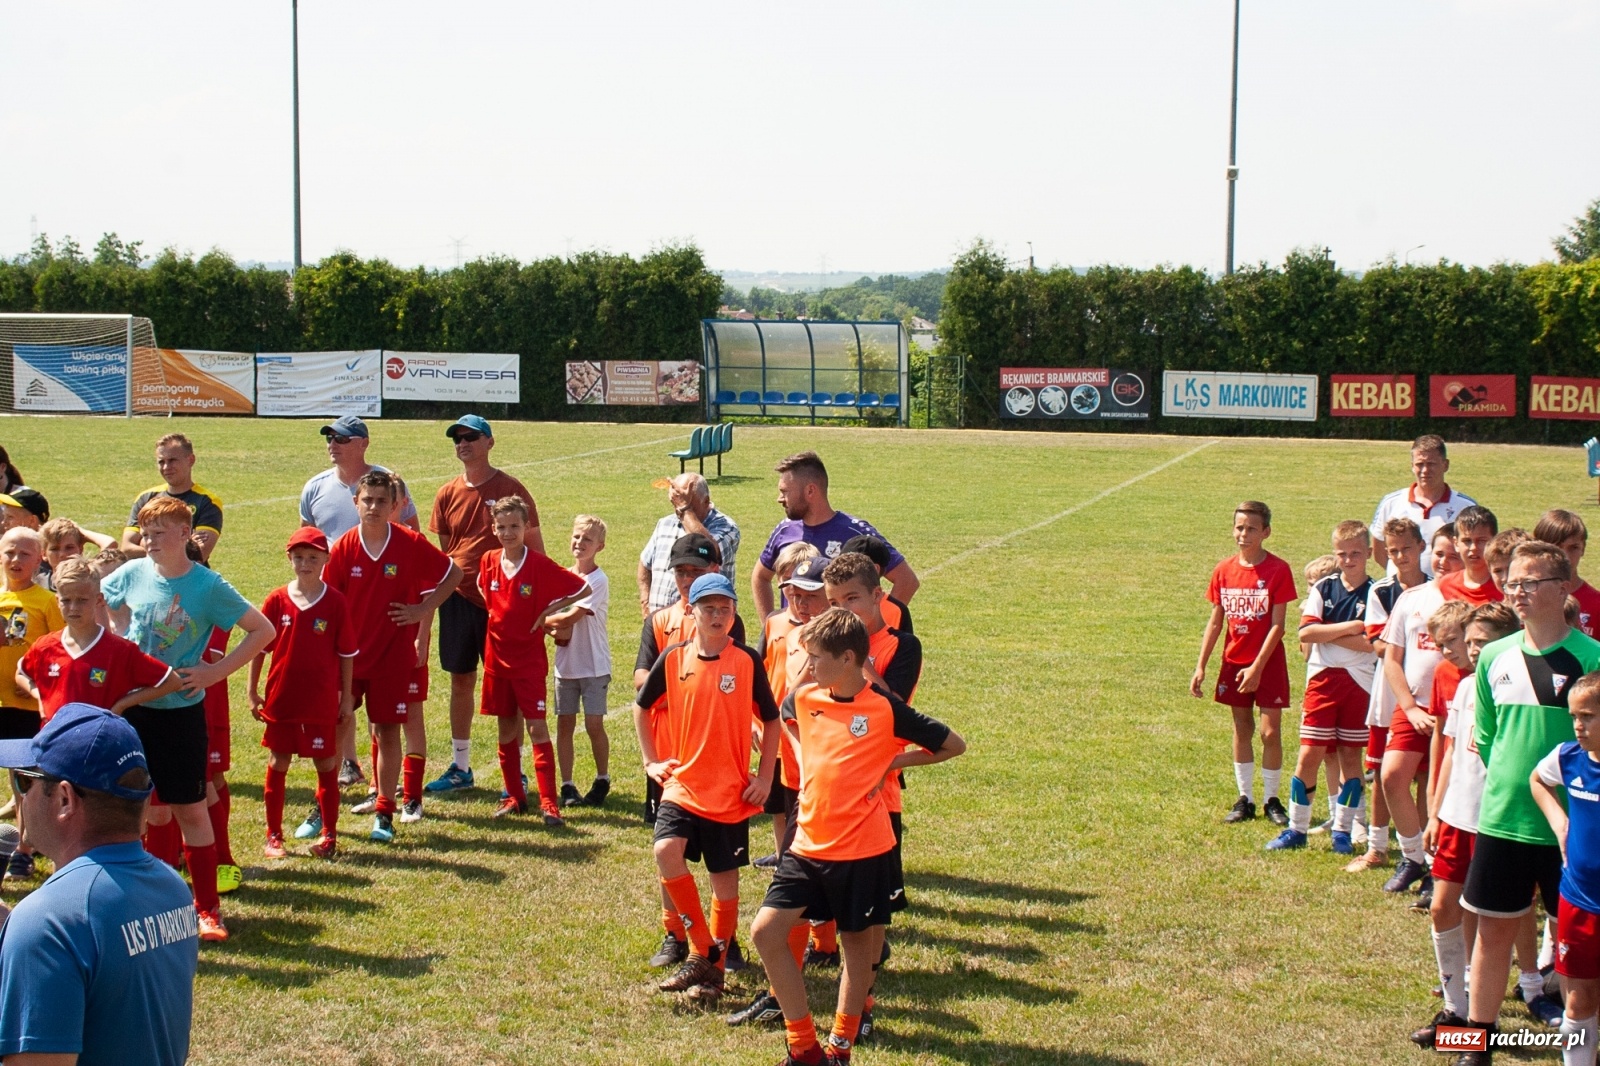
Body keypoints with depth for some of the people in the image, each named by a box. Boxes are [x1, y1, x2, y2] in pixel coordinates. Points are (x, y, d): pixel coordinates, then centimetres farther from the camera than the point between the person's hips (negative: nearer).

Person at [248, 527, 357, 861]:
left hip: (322, 702, -2)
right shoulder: (277, 600, -1)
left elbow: (347, 653, 0)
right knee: (277, 766, 8)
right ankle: (273, 836, 18)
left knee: (326, 765, 6)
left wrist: (347, 696, 0)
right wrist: (253, 692, 4)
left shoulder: (335, 602, -5)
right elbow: (259, 647, 6)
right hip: (280, 699, 2)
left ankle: (329, 834, 17)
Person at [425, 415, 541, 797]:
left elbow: (535, 547, -1)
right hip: (458, 598, 4)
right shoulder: (448, 493, 7)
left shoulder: (511, 489, -4)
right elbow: (443, 550, 15)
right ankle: (460, 767, 21)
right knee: (460, 680, 11)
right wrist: (441, 590, 6)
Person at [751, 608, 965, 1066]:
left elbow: (954, 745, -3)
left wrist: (894, 762, -5)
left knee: (858, 943, 8)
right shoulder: (803, 700, 2)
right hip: (809, 844, 4)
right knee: (766, 931, -6)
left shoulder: (886, 708, -11)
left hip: (863, 851, -4)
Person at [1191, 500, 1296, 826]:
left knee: (1269, 732, -2)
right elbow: (1215, 622, 7)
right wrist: (1200, 667, 4)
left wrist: (1257, 667, -18)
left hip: (1268, 663, -4)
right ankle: (1244, 799, 18)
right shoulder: (1224, 571, 2)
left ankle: (1271, 799, 11)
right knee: (1242, 729, 10)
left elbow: (1277, 625, -13)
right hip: (1234, 661, 4)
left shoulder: (1278, 570, -11)